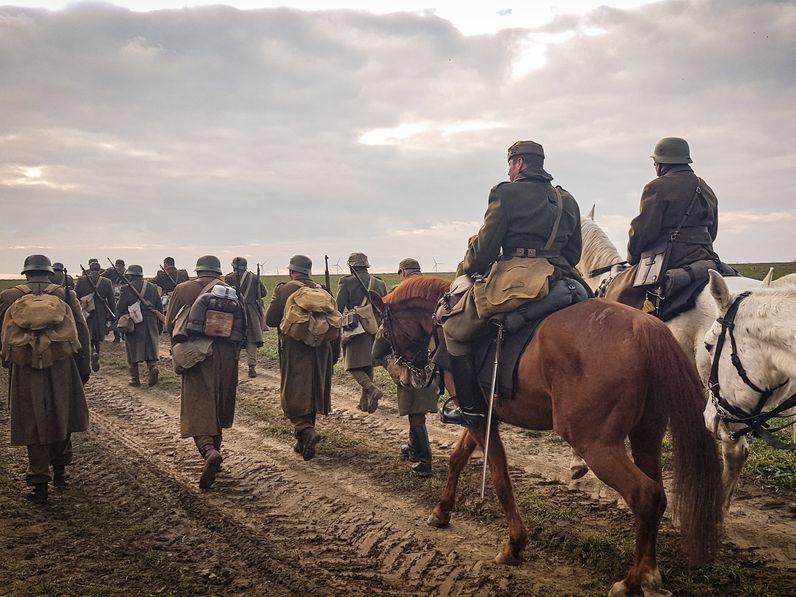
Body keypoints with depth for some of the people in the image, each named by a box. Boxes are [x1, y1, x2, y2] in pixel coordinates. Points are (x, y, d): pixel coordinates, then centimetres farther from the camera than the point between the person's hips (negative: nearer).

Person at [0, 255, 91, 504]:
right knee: (61, 418, 20)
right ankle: (60, 470, 30)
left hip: (25, 371, -1)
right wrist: (84, 367, 8)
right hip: (62, 369, 1)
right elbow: (82, 332, 1)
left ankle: (40, 484, 10)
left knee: (34, 425, 8)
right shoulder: (65, 295, 2)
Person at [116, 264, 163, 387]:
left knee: (133, 351, 7)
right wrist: (159, 325, 17)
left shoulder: (127, 288, -6)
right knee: (150, 348, 14)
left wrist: (119, 324, 6)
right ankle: (153, 367, -11)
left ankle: (135, 378, 11)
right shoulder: (152, 287, 7)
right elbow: (160, 307, 10)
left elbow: (120, 308, -5)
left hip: (133, 324, -3)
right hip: (150, 324, 3)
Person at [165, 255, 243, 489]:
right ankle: (215, 445, 33)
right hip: (227, 356, 3)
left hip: (196, 355, -3)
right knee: (219, 405, 19)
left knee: (198, 408, -4)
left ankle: (209, 450, -26)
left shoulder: (183, 290, 1)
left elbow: (170, 324, 3)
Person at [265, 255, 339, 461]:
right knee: (311, 395, 14)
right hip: (321, 351, 5)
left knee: (293, 397, 0)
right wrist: (335, 353, 16)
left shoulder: (284, 290, -5)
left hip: (294, 350, -5)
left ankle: (306, 431, -22)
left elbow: (270, 320, -5)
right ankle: (303, 443, 23)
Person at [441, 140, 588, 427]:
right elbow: (574, 253, 21)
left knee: (455, 329, 6)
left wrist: (465, 270, 11)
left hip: (512, 278, -7)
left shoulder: (506, 192, -1)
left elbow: (486, 244, -5)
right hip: (559, 278, 7)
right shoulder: (567, 200, 19)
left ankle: (470, 408, 1)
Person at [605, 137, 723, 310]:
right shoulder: (706, 190, 18)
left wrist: (632, 258, 4)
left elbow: (643, 231, -11)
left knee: (617, 291, 0)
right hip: (704, 255, 8)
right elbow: (712, 231, 23)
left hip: (671, 261, -8)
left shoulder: (657, 187, -8)